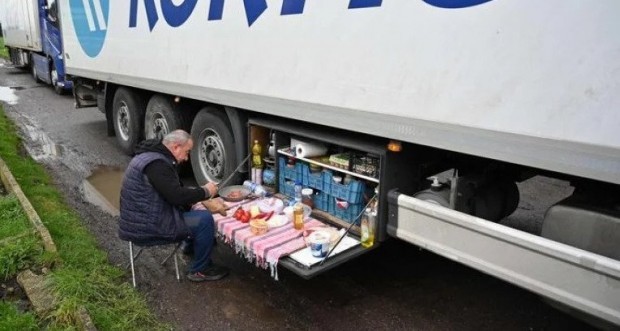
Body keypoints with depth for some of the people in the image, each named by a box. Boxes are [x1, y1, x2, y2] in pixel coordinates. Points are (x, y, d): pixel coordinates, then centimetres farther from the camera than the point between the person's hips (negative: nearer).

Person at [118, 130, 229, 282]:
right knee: (205, 219, -14)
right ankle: (199, 270, -1)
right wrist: (205, 191, -12)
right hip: (146, 227, -11)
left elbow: (176, 191, 16)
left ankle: (191, 247, 24)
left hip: (141, 220, 11)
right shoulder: (156, 163, -23)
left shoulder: (154, 156, 11)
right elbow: (177, 196, -27)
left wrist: (200, 194, 2)